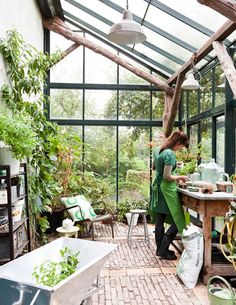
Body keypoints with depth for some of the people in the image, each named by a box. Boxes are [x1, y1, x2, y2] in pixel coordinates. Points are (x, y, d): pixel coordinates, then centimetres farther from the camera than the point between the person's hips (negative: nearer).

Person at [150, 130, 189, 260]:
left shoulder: (158, 151, 8)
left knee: (159, 221, 14)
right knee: (177, 222, 2)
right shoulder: (170, 154, -20)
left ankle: (160, 249, 24)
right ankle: (163, 250, 5)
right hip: (167, 189, -9)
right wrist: (179, 177, -6)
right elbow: (167, 177, -22)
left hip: (157, 187, 9)